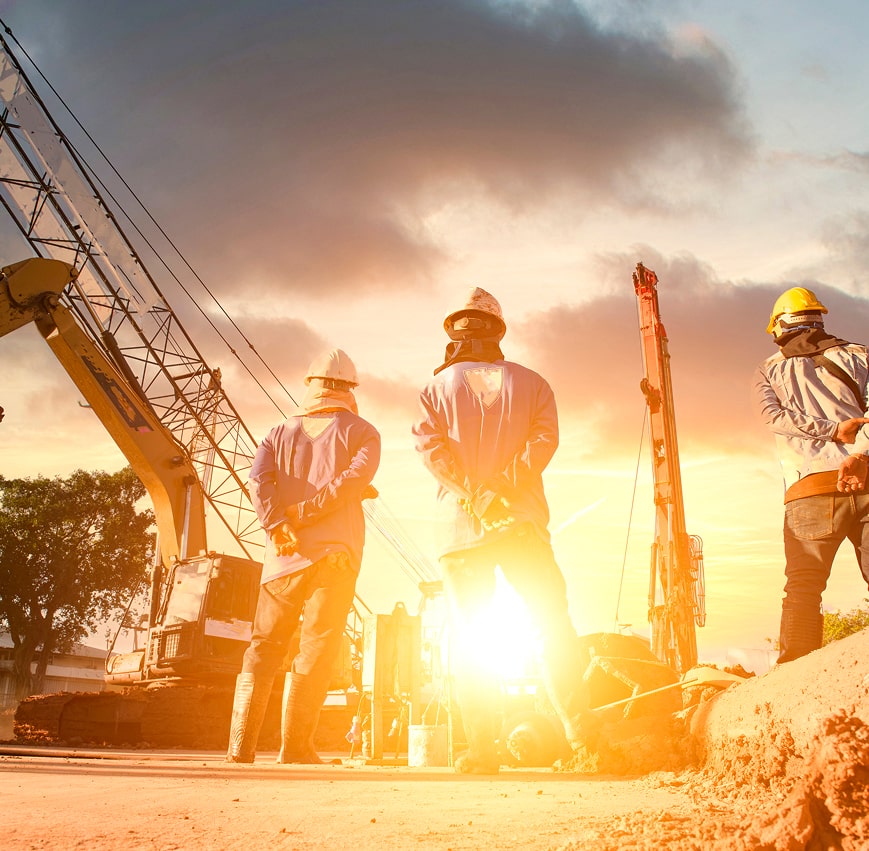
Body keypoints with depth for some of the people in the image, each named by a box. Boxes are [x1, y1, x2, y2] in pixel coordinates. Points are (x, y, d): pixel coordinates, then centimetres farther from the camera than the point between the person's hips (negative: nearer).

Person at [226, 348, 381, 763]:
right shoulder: (361, 431, 9)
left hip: (285, 555, 3)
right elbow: (356, 477, -11)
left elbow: (259, 479, -1)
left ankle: (241, 744, 5)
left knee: (263, 645, 9)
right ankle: (296, 744, -5)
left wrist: (279, 525, -11)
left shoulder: (281, 432, 19)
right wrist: (304, 511, -12)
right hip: (334, 550, -3)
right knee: (317, 646, -2)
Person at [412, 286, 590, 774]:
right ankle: (581, 735, 0)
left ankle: (482, 749, 3)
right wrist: (503, 486, -11)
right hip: (523, 522, 0)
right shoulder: (530, 382, 10)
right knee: (555, 627, 5)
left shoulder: (438, 387, 8)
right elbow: (544, 438, -5)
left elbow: (430, 444, -7)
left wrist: (473, 493, -11)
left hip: (463, 527, 0)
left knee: (469, 638, 4)